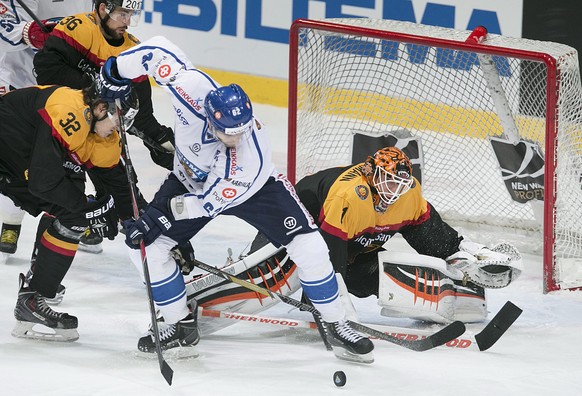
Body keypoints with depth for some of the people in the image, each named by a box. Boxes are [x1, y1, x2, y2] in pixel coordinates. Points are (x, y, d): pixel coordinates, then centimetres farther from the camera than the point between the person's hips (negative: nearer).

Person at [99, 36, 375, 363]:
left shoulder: (253, 158, -40)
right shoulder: (196, 90, -38)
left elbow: (211, 201, -31)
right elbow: (160, 50, -26)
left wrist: (162, 217, -33)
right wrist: (116, 70, -21)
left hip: (252, 187, -3)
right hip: (192, 180, 3)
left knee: (309, 247, -17)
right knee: (145, 245, -11)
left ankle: (337, 327, 3)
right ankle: (183, 326, 7)